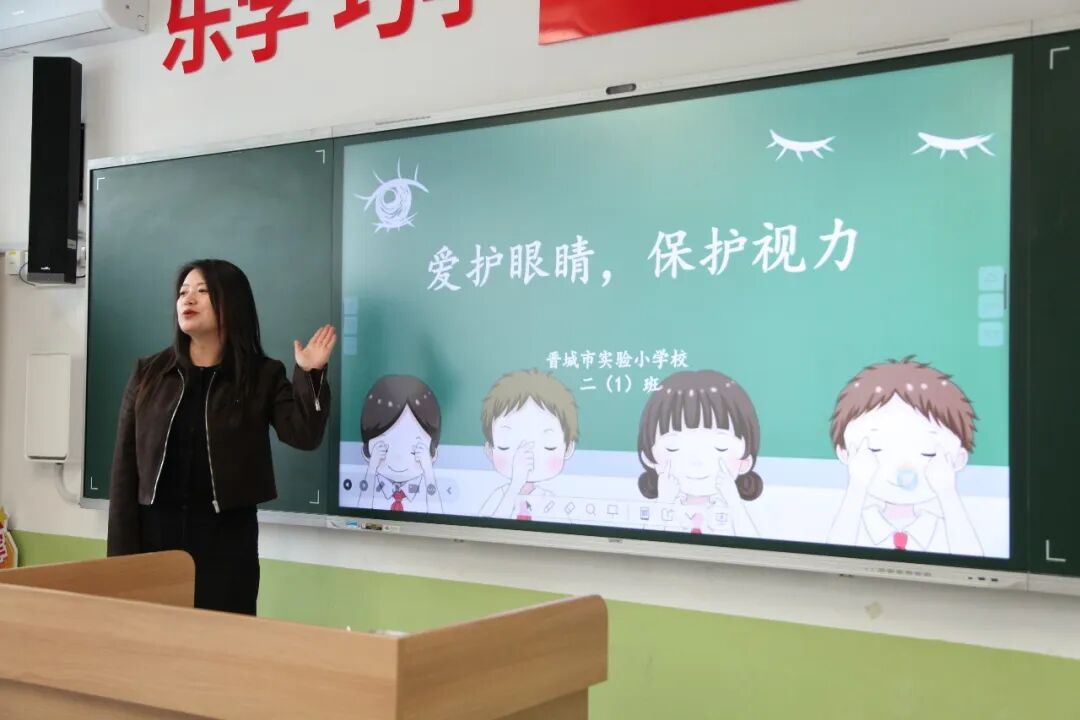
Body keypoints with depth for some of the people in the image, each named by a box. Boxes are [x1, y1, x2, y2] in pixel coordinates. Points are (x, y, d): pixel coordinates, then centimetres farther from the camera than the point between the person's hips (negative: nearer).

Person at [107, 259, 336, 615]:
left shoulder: (262, 376, 2)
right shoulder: (149, 373, 6)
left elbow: (304, 434, -11)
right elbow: (126, 466, 4)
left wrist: (311, 375, -25)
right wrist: (121, 553, -1)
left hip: (226, 536, -2)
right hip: (156, 531, 2)